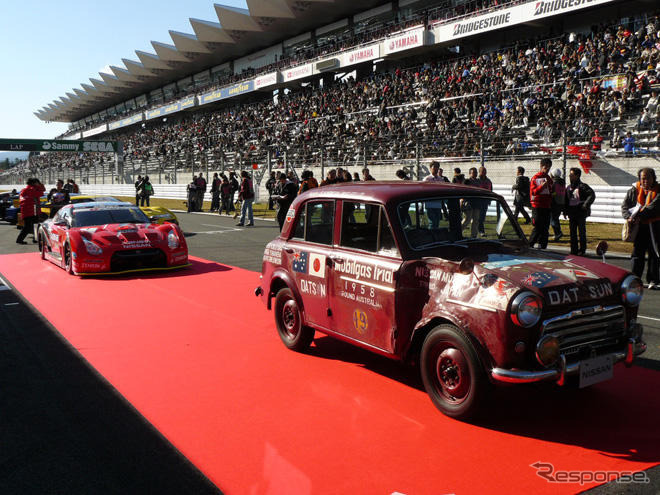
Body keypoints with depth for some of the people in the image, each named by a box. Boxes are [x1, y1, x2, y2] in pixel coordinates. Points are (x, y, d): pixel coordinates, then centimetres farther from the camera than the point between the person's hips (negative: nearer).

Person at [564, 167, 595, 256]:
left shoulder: (583, 186, -9)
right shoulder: (569, 187, 13)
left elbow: (592, 195, -14)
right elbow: (566, 200, 20)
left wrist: (586, 204, -21)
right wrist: (565, 210, 13)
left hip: (581, 213, -6)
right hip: (572, 214, 6)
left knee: (582, 232, 0)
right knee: (572, 232, 8)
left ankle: (582, 250, 10)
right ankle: (574, 249, 15)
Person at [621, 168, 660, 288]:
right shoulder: (634, 190, 4)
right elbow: (624, 206, 3)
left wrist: (638, 216, -26)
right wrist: (629, 217, -16)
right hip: (640, 225, 1)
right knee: (637, 252, 4)